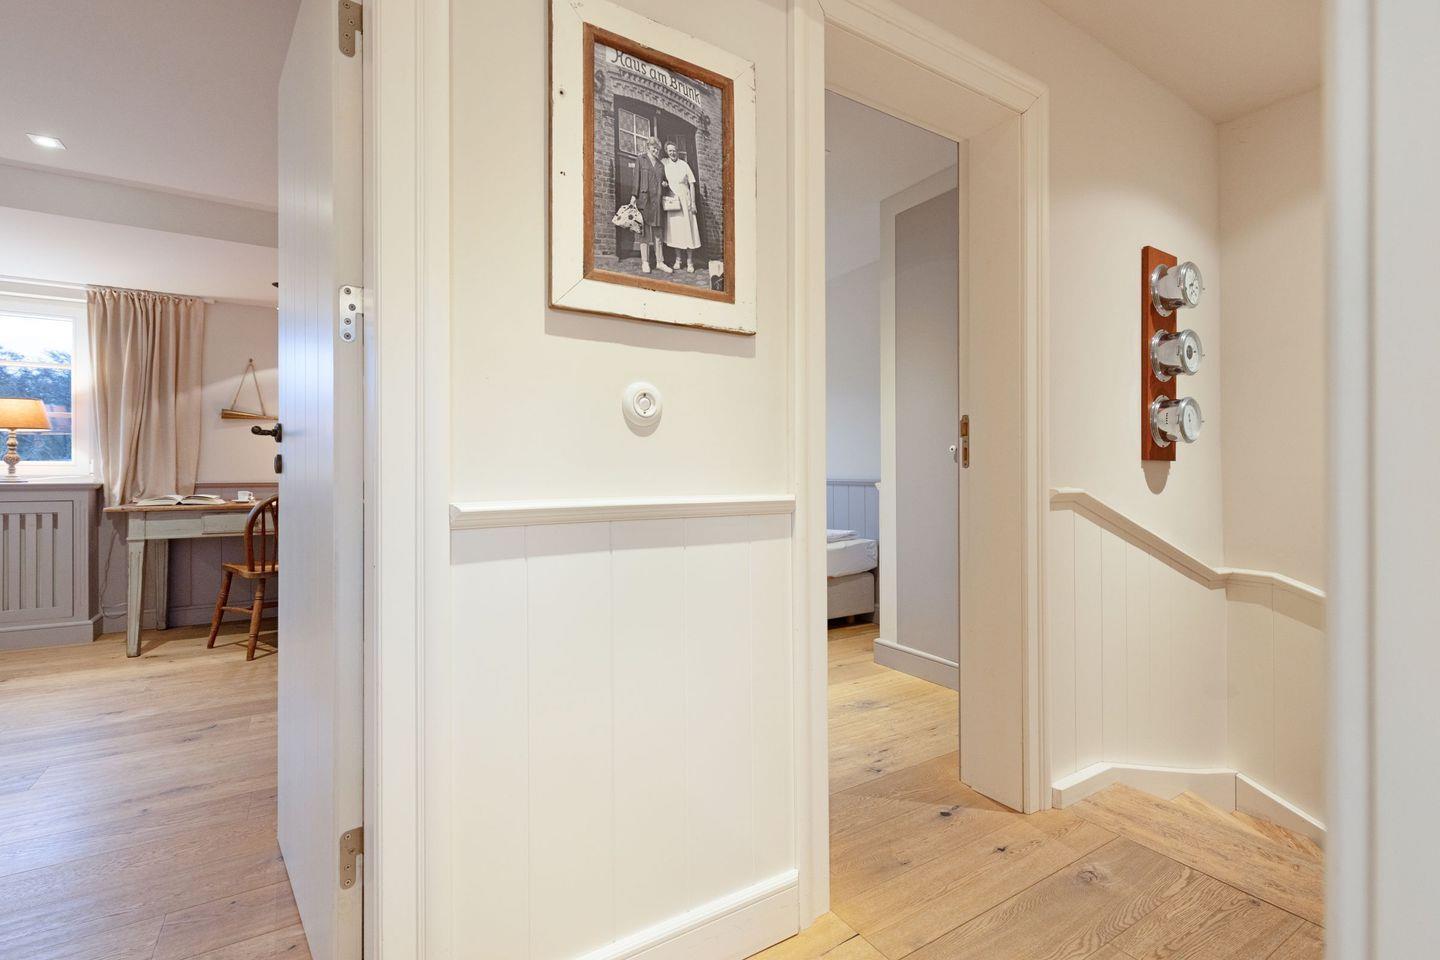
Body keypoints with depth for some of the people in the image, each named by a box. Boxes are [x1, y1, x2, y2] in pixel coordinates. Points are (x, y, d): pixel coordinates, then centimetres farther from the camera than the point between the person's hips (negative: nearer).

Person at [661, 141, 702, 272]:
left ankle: (689, 261, -2)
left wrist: (692, 202, -4)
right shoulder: (664, 163, 8)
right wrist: (663, 182, -3)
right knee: (674, 229, 2)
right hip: (671, 201, 1)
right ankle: (678, 259, 9)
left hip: (684, 200, -1)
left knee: (688, 229, -4)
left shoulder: (684, 165, 5)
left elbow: (691, 184, 4)